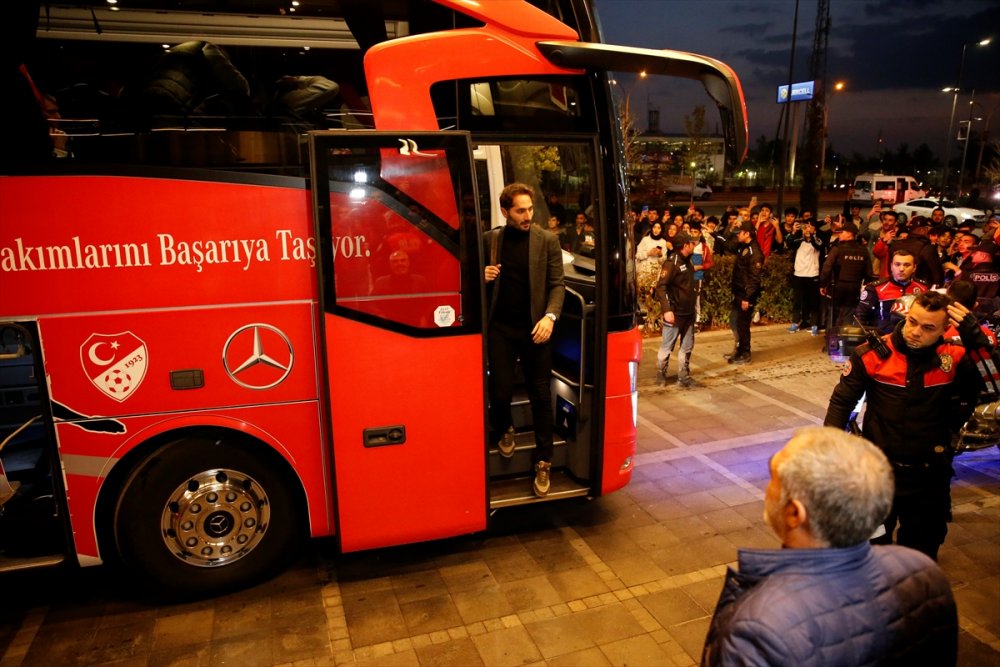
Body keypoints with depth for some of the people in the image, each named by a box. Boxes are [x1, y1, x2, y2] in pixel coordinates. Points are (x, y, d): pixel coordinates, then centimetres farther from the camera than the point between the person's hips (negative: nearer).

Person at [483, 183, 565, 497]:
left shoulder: (547, 241, 0)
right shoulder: (490, 240, 4)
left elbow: (557, 284, -1)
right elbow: (481, 278, 16)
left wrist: (550, 316, -17)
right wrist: (484, 277, -9)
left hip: (534, 328, -1)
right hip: (500, 327, 1)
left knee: (541, 395, 3)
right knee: (501, 390, 3)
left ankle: (543, 461, 17)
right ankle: (503, 431, 37)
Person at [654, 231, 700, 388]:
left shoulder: (688, 262, 10)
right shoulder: (672, 263, -15)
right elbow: (661, 287, -21)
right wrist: (667, 309, -27)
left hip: (688, 313, 8)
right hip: (675, 313, -8)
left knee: (687, 347, 11)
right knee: (667, 346, 4)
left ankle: (683, 377, 20)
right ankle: (661, 375, 17)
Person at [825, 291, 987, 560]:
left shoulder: (955, 358, -9)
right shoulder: (873, 354, -13)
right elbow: (842, 401, -7)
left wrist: (974, 334, -32)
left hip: (929, 476, 1)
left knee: (922, 551, 22)